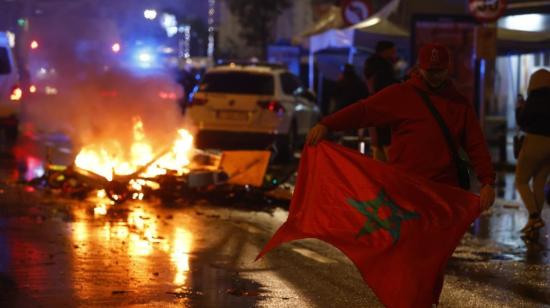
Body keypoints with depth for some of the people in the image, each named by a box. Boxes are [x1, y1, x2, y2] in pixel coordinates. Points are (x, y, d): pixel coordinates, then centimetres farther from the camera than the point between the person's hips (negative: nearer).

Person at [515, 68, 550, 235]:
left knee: (521, 181, 4)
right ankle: (535, 220, 14)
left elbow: (522, 121, -8)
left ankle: (534, 217, -12)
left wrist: (520, 109, 10)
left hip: (535, 143, -6)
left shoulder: (535, 98, -12)